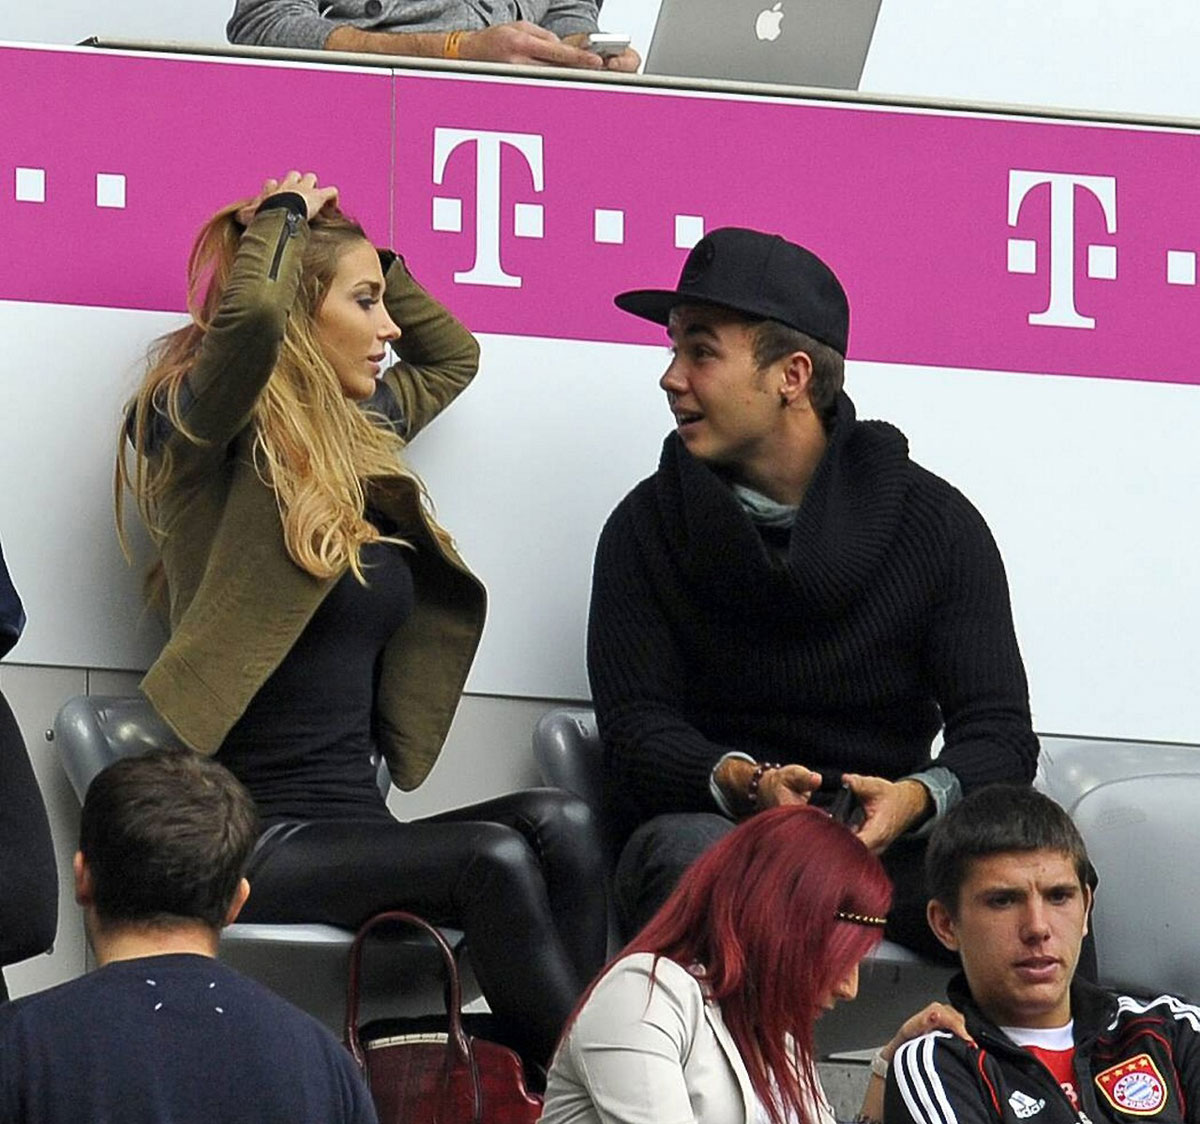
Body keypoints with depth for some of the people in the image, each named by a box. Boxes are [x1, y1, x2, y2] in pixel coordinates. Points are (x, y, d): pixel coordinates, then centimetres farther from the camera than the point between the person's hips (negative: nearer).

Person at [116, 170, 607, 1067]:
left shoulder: (357, 433, 19)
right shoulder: (206, 439, -4)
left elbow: (454, 355, 39)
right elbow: (251, 309, -25)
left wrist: (368, 254, 24)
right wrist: (283, 215, -4)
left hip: (357, 827, 7)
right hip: (255, 840, -7)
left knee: (561, 823, -22)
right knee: (492, 856, -30)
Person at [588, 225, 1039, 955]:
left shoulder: (935, 522, 6)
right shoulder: (648, 527, 8)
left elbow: (1000, 734, 0)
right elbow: (637, 732, -1)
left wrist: (915, 799, -24)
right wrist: (745, 782, -24)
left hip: (890, 843, 0)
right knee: (688, 848, -37)